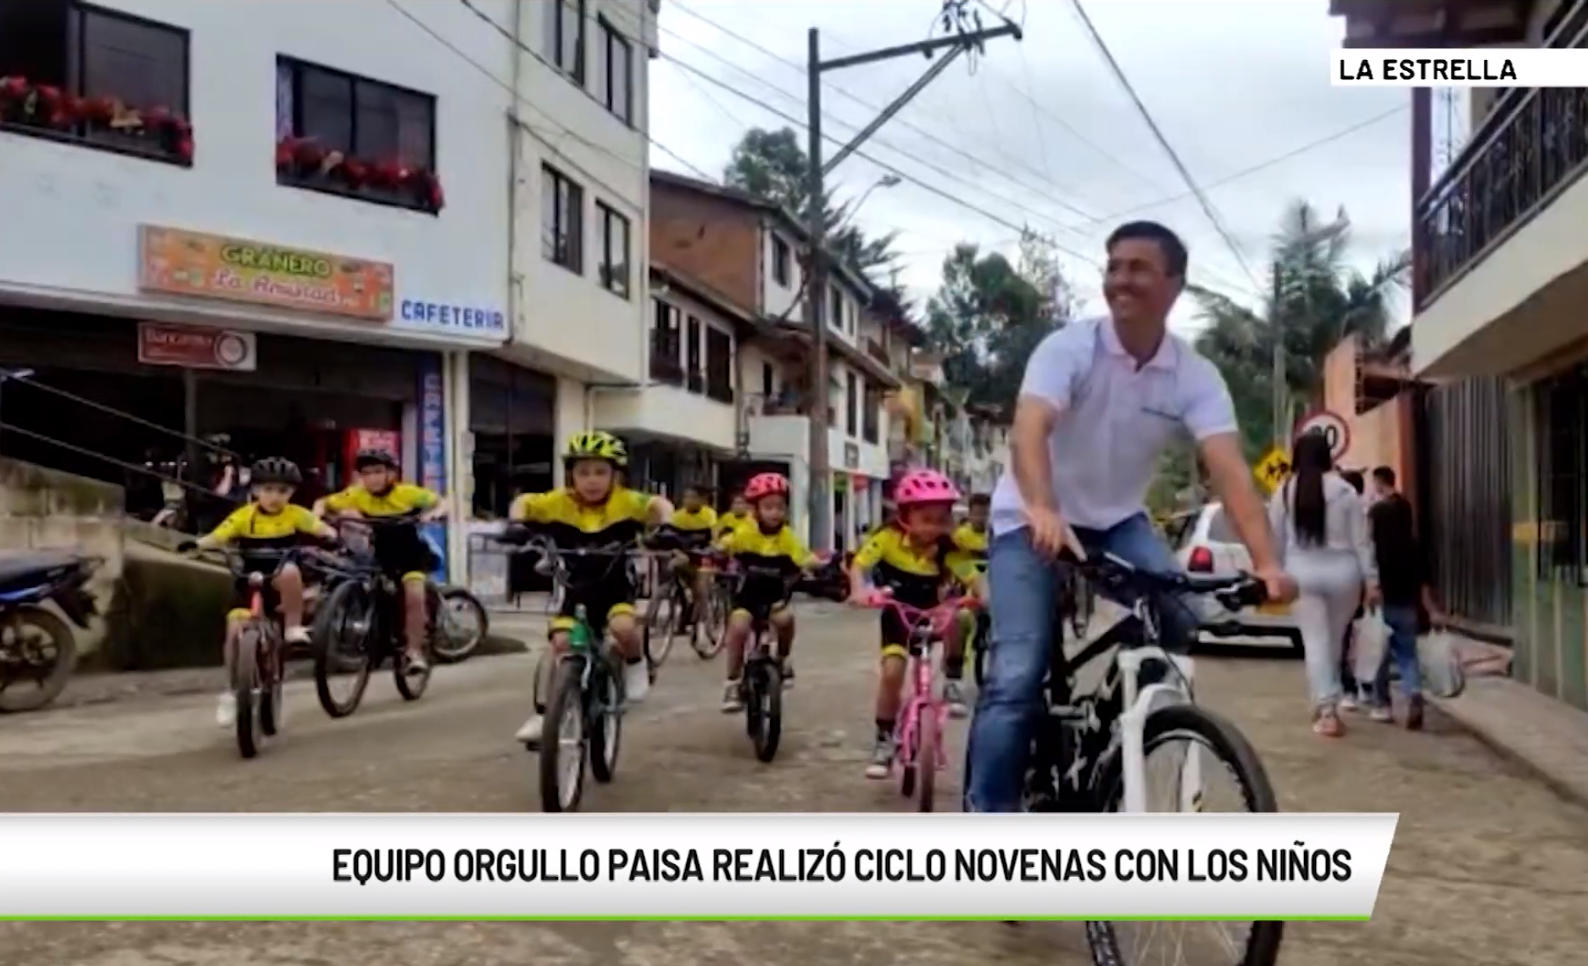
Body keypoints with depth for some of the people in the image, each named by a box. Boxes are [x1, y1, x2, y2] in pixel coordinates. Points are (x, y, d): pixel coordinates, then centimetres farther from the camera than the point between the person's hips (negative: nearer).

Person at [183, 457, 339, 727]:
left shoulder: (295, 514, -4)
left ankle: (293, 628, -17)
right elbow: (217, 537, -10)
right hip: (250, 581, 1)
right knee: (235, 628, -16)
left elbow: (322, 529, -13)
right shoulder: (243, 516, -4)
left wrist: (330, 537, -36)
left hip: (281, 582, -1)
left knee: (290, 571, -37)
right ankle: (231, 693, 2)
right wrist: (196, 544, -31)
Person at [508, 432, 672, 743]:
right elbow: (523, 502, -5)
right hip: (575, 587, 2)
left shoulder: (626, 501, -15)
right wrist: (517, 524, -26)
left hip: (615, 585, -2)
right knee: (559, 644, -10)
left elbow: (660, 504, -19)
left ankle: (635, 665, 5)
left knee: (623, 628, -30)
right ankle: (542, 714, 5)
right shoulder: (559, 502, -12)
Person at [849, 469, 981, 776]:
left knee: (957, 619, -33)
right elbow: (860, 564, -27)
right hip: (898, 614, -1)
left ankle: (952, 682, -9)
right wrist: (860, 591, -47)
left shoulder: (948, 549, -18)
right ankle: (885, 741, 3)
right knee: (892, 671, -15)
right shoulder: (889, 538, -21)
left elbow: (972, 578, -23)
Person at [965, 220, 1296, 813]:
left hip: (1118, 521, 4)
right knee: (1017, 676, -16)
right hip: (1031, 523, -3)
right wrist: (1044, 512, -55)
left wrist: (1267, 563, -38)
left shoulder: (1195, 376, -10)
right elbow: (1029, 431, -36)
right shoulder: (1068, 349, -19)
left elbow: (1229, 469, -23)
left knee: (1178, 620, -21)